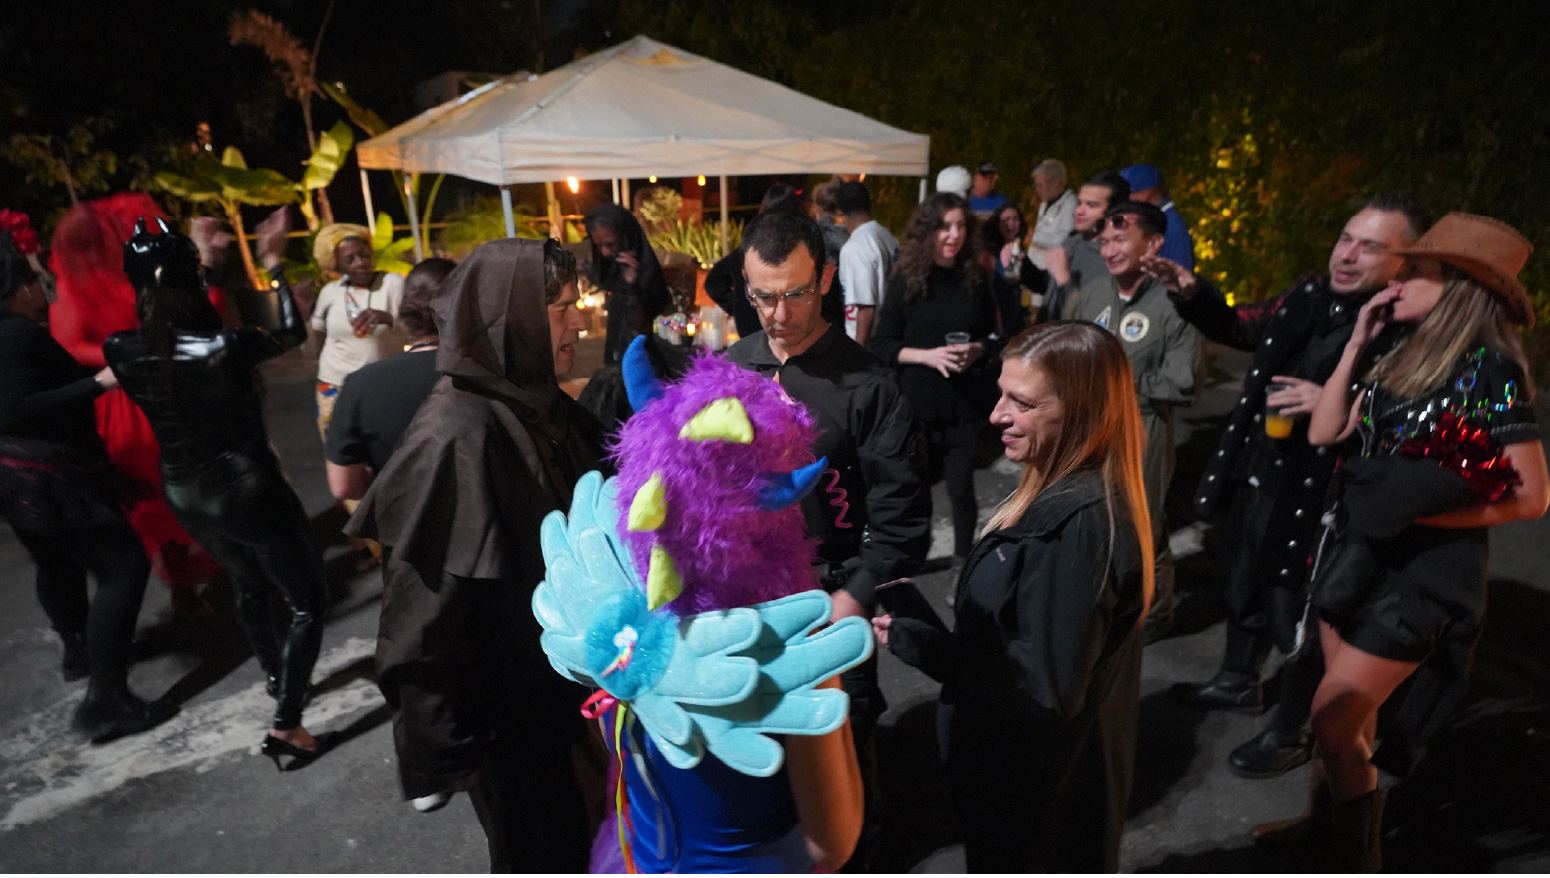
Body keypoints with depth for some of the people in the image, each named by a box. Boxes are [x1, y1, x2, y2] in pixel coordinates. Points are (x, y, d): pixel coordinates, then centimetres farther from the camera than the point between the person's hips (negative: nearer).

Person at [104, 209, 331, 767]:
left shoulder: (122, 350, -10)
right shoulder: (225, 347, -25)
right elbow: (293, 333, -7)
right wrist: (273, 263, 1)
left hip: (187, 495, 7)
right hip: (250, 490, -6)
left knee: (250, 589, 29)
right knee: (308, 602, 9)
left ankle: (278, 681, 50)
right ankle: (285, 729, 6)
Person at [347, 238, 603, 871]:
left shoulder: (545, 409, -4)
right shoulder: (453, 439, -28)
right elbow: (422, 613, -24)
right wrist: (446, 750, -17)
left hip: (568, 680, 7)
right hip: (508, 715, -7)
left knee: (572, 828, 26)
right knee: (534, 848, 18)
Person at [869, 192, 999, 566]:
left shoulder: (975, 279, 3)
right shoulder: (906, 280, -3)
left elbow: (992, 336, 13)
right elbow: (881, 346, -4)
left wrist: (976, 350, -9)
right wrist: (928, 355, -17)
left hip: (963, 404, 1)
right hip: (915, 404, -1)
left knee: (961, 486, 4)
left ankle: (964, 557, 25)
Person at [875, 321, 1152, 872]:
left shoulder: (1078, 523, -32)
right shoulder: (1064, 497, -1)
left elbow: (1042, 686, -31)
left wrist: (913, 641, -24)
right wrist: (921, 622, -3)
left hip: (1037, 790, -8)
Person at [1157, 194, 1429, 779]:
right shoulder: (1308, 297, 0)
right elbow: (1239, 326, 16)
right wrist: (1191, 293, 2)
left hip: (1318, 500, -7)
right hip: (1257, 478, 7)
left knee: (1298, 614, 10)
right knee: (1245, 583, 25)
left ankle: (1291, 732, 35)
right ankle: (1238, 682, 51)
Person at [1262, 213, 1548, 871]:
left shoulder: (1490, 369, -14)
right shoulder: (1399, 354, 5)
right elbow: (1324, 433, 3)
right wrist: (1356, 344, 0)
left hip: (1422, 569, -6)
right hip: (1354, 550, 6)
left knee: (1332, 722, -4)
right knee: (1351, 712, 19)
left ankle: (1358, 859, 18)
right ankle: (1327, 818, 38)